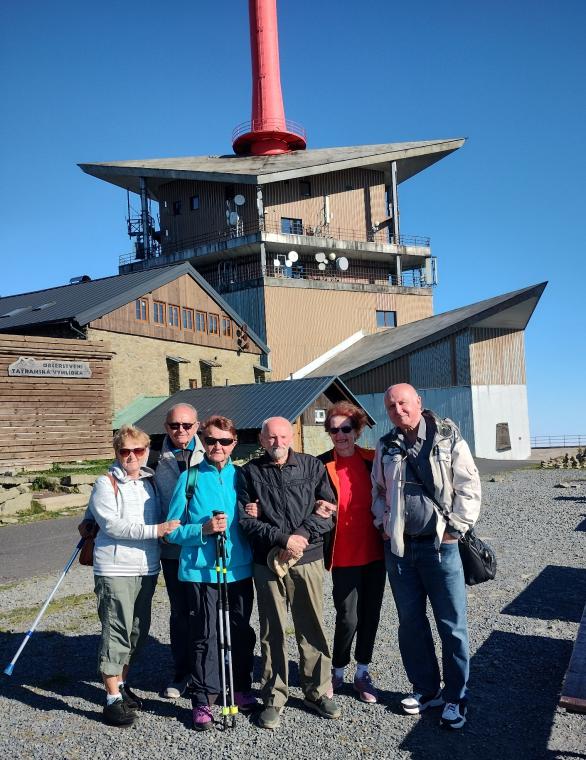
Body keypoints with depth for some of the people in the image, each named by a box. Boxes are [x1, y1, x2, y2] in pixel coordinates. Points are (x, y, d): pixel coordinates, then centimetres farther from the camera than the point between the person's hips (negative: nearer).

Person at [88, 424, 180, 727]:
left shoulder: (151, 481, 12)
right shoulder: (107, 484, -6)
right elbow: (113, 525, -16)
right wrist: (155, 530, -21)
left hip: (147, 569, 6)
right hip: (115, 570, -6)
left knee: (138, 630, 13)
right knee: (117, 631, -5)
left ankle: (121, 683, 30)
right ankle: (113, 699, 5)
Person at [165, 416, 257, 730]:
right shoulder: (189, 478, -4)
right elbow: (173, 530, -4)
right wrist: (204, 529, -19)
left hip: (240, 569, 4)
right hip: (201, 571, -3)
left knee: (242, 633, 15)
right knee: (206, 637, 1)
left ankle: (242, 689, 34)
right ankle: (202, 701, 16)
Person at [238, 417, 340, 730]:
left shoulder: (312, 466, 6)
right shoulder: (249, 473, 4)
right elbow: (246, 519, -3)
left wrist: (302, 535, -11)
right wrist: (283, 539, -11)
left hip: (308, 560, 1)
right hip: (267, 563, -1)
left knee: (312, 628, 8)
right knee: (272, 632, 6)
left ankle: (317, 692, 24)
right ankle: (274, 699, 18)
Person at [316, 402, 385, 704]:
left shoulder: (373, 460, 2)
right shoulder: (322, 465, -5)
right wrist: (319, 512, -18)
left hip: (374, 551, 3)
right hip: (344, 554, -3)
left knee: (370, 614, 11)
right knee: (348, 617, -3)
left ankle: (362, 673, 27)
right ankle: (338, 671, 21)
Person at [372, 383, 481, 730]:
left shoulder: (448, 437, -5)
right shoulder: (386, 447, 8)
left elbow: (469, 487, -5)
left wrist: (454, 529, -9)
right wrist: (384, 523, 7)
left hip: (439, 545, -4)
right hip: (398, 546, 4)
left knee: (452, 624, 2)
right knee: (411, 621, 13)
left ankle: (455, 696, 19)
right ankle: (426, 688, 29)